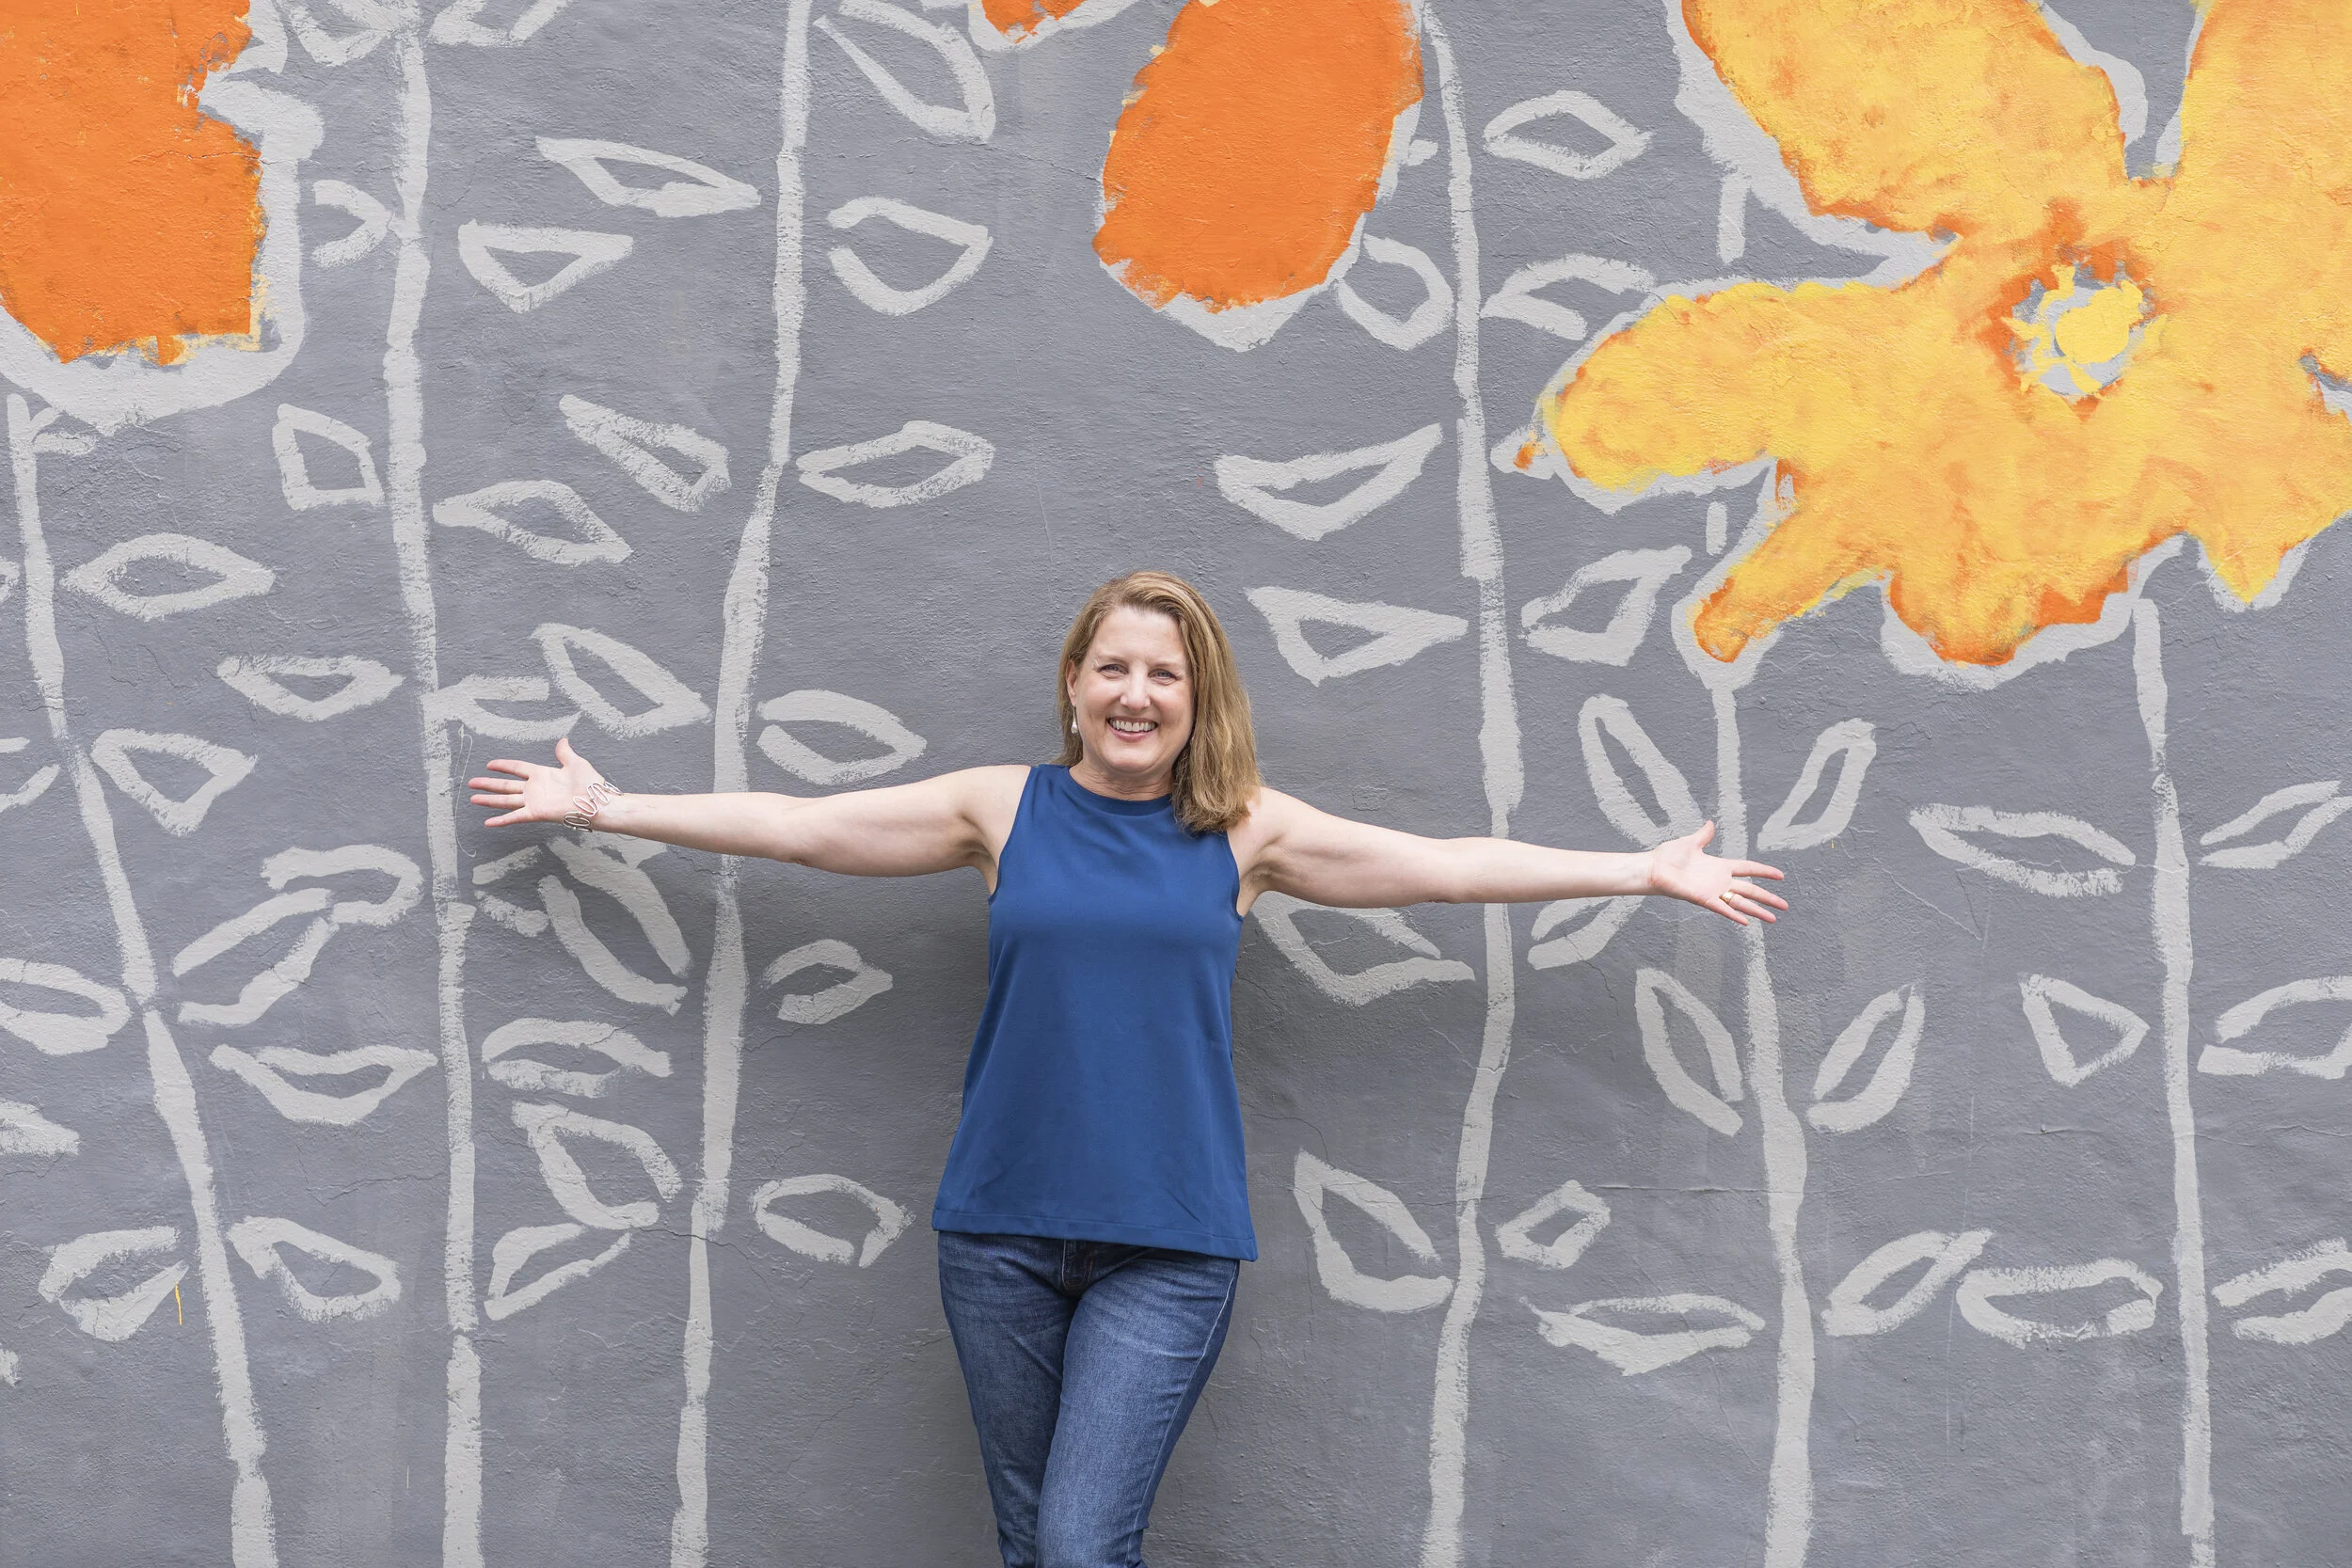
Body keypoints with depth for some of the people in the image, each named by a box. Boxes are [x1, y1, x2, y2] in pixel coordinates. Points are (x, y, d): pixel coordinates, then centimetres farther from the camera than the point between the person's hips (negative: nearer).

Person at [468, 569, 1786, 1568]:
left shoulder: (1246, 831, 3)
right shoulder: (1003, 809, 3)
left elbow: (1448, 865, 7)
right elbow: (795, 826, 8)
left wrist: (1645, 872, 9)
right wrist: (605, 808, 10)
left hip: (1171, 1243, -1)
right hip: (1003, 1230, 2)